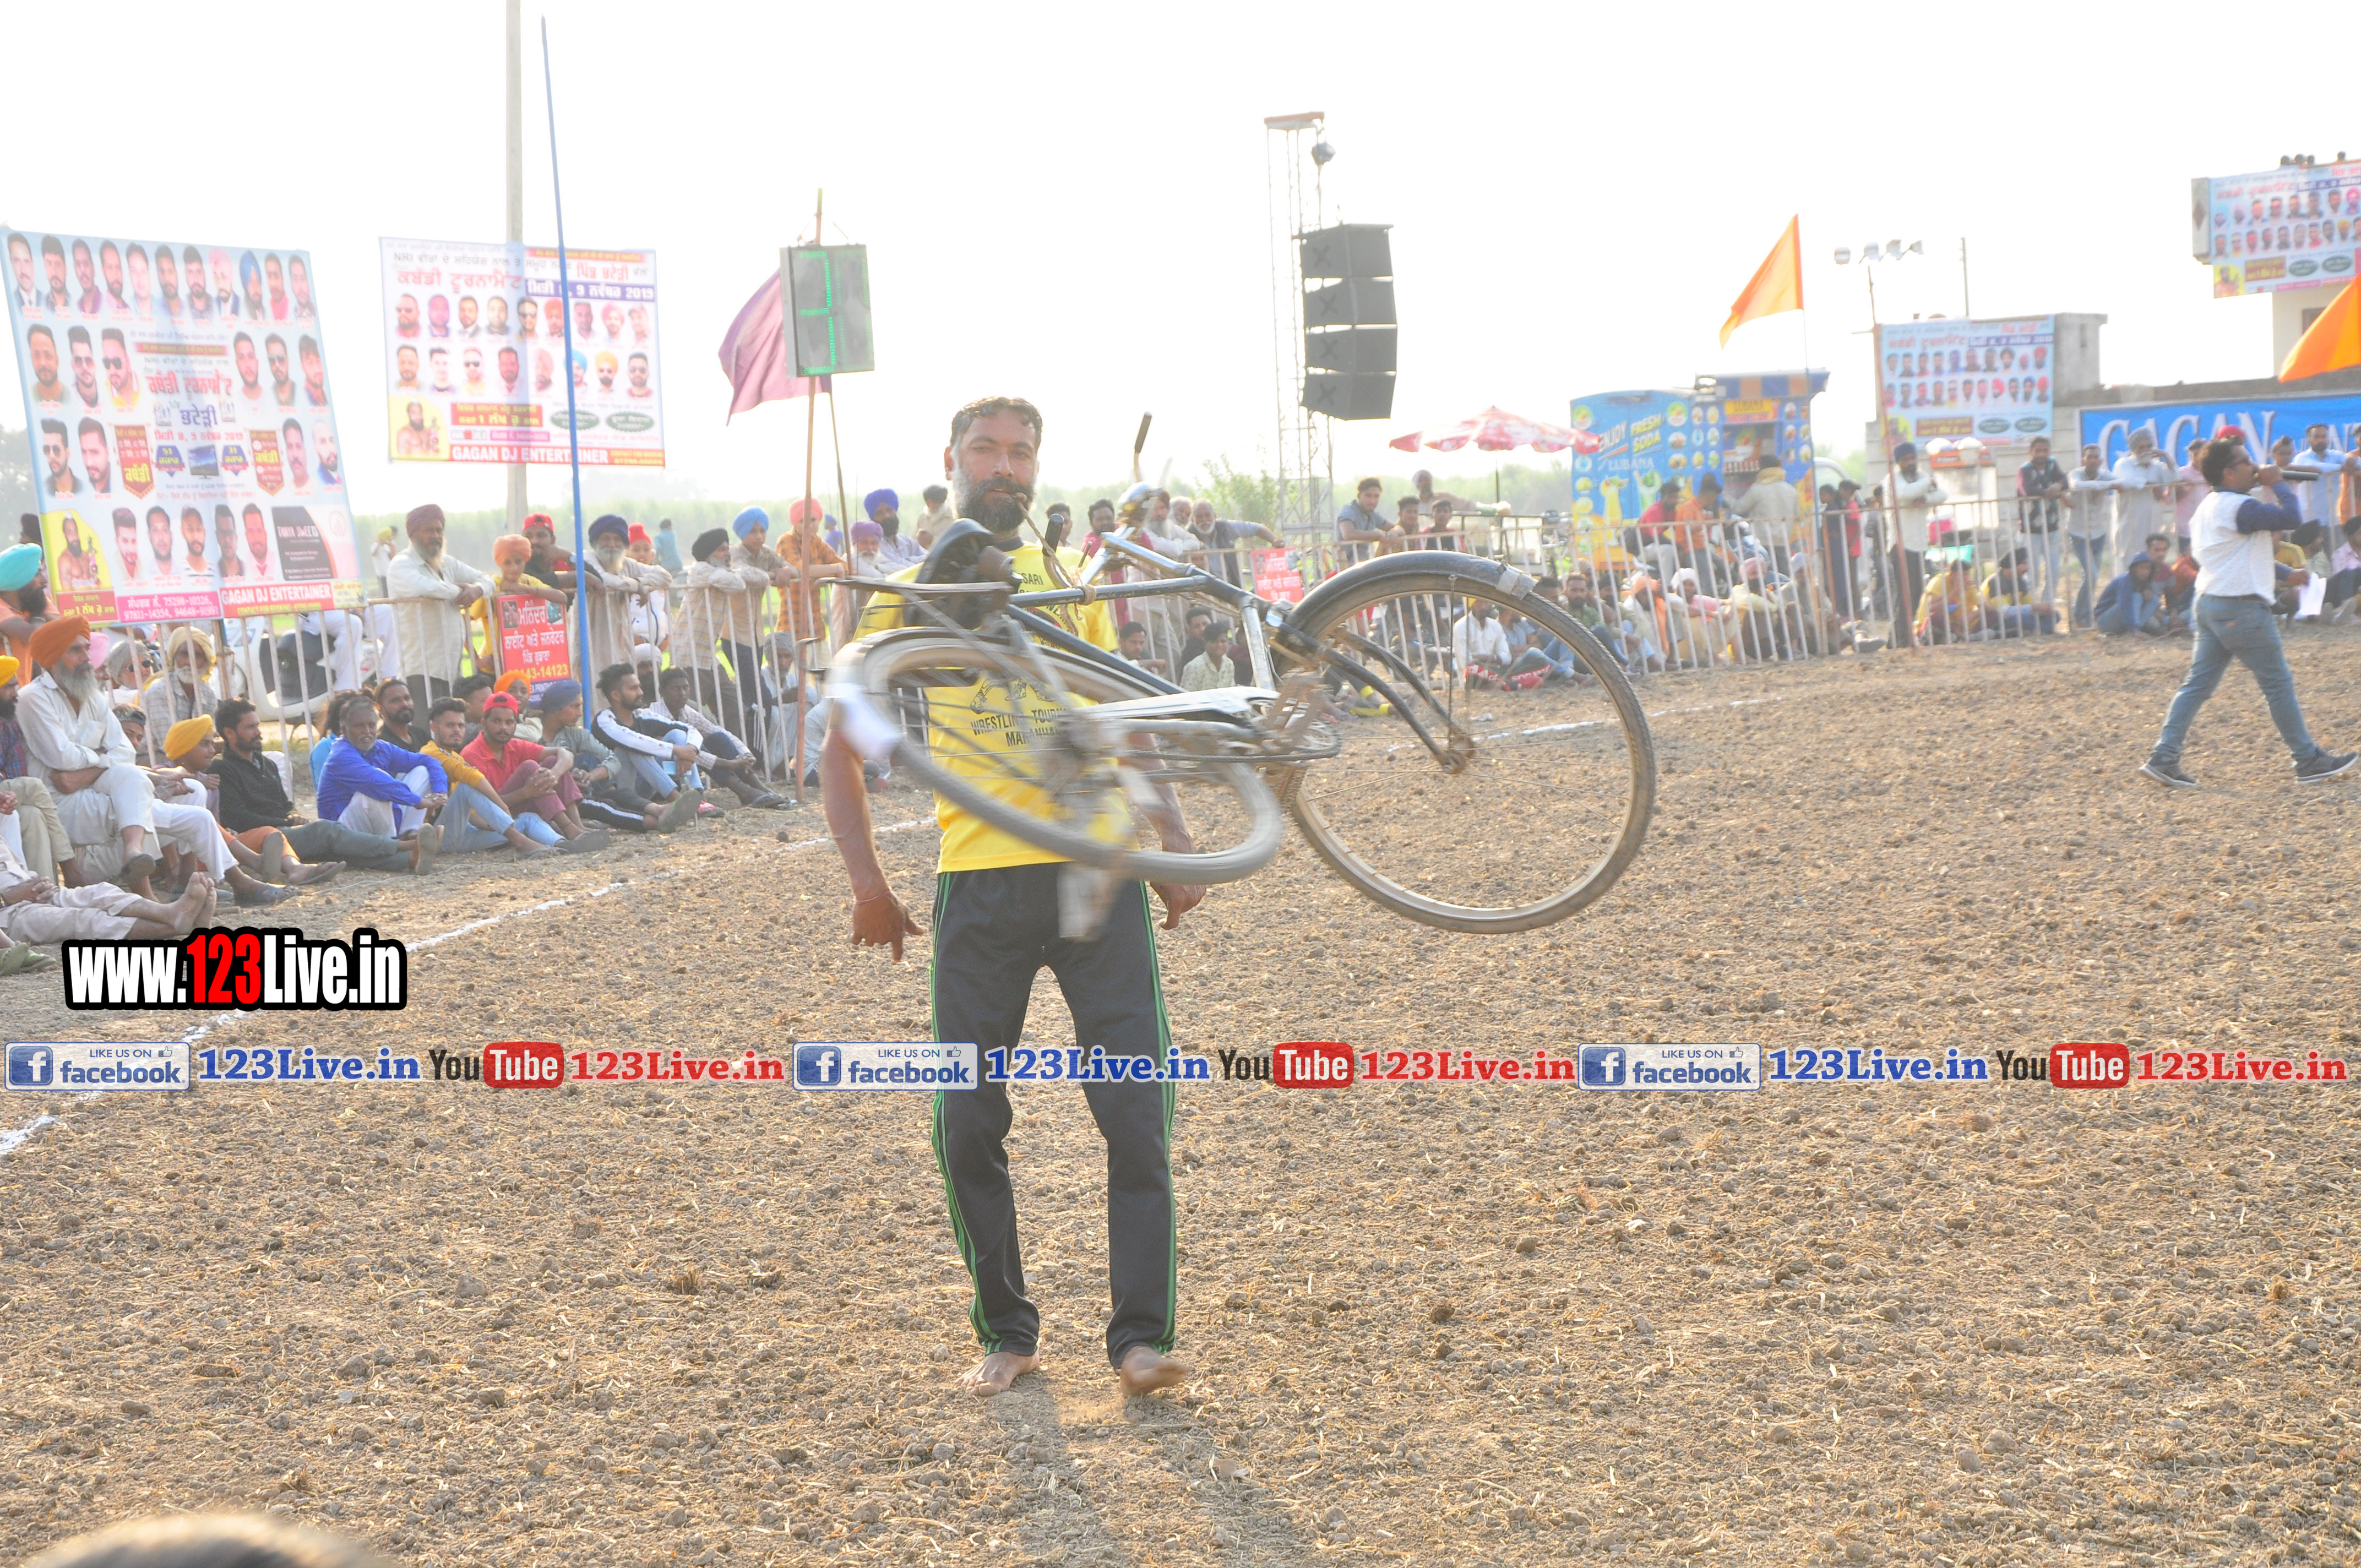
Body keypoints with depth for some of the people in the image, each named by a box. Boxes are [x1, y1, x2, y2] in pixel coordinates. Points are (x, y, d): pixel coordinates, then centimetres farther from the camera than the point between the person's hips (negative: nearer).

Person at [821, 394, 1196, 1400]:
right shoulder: (905, 599, 6)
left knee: (1137, 1110, -5)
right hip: (980, 883, -1)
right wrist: (867, 883, 2)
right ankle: (1006, 1334, 17)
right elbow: (840, 750, 10)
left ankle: (1142, 1335, 3)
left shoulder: (1077, 585, 13)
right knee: (968, 1125, 1)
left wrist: (1172, 844, 8)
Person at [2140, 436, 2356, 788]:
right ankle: (2309, 761, 10)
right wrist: (2277, 484, -8)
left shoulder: (2208, 507, 14)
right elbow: (2292, 518, -24)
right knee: (2279, 684, 1)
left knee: (2197, 684, 6)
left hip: (2209, 603, 9)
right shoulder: (2239, 507, -17)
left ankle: (2164, 758, -2)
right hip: (2241, 608, -9)